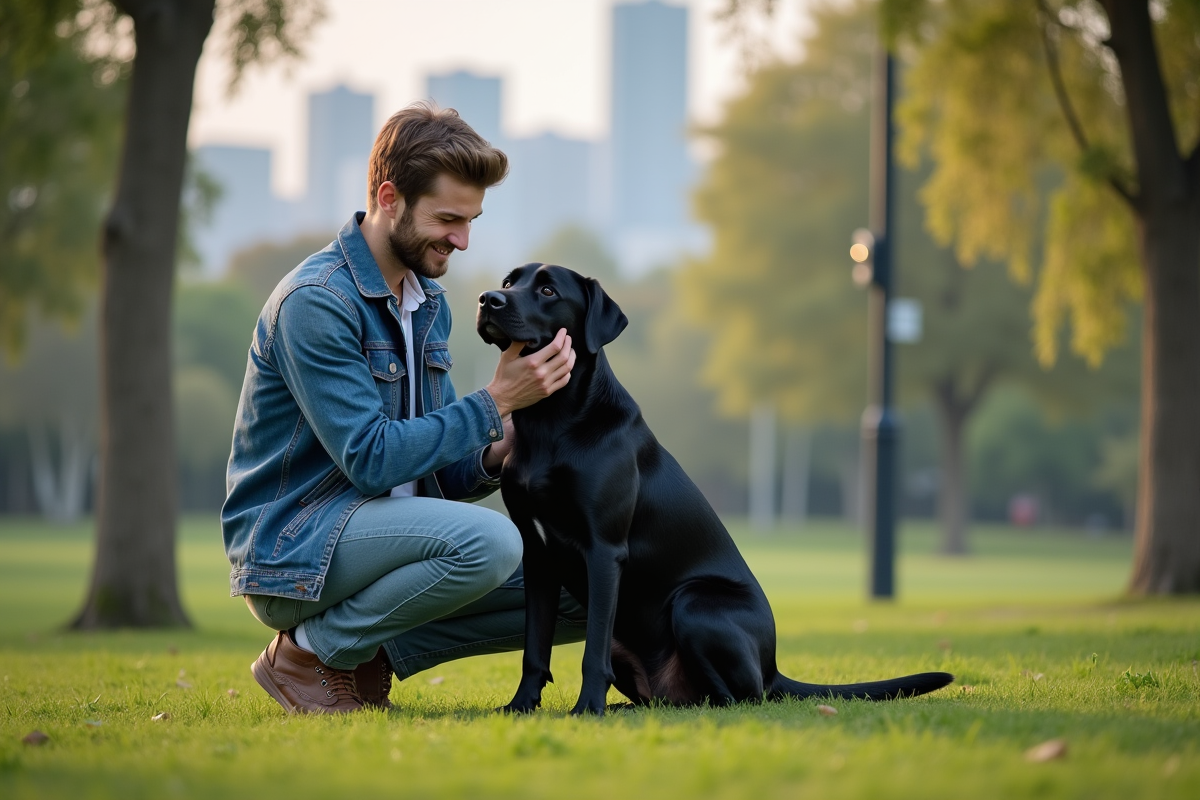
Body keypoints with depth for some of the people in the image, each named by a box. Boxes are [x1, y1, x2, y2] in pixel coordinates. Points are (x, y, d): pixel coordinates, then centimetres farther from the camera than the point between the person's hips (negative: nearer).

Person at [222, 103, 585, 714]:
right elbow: (372, 459, -23)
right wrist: (495, 403, -21)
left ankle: (371, 652, 4)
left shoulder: (428, 302, 11)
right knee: (488, 542, -32)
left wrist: (492, 458, -10)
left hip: (375, 534, 9)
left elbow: (438, 469, 13)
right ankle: (312, 652, -11)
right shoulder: (315, 302, -17)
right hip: (290, 546, -9)